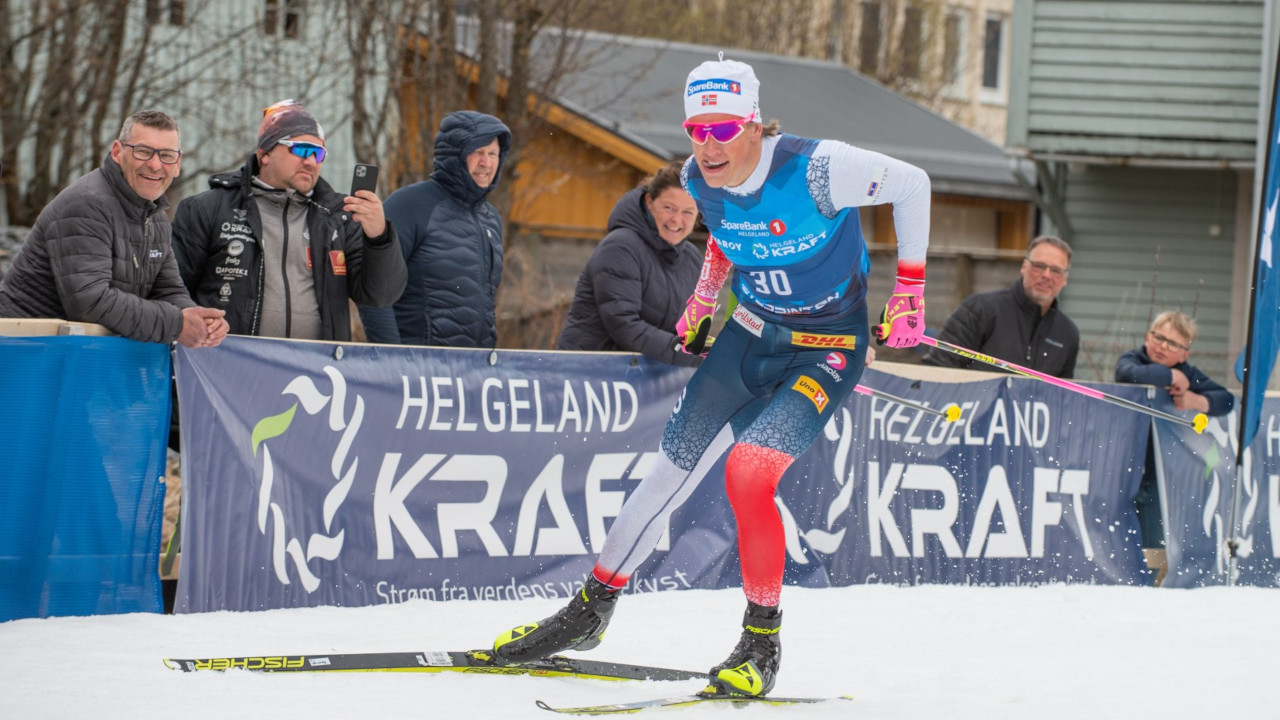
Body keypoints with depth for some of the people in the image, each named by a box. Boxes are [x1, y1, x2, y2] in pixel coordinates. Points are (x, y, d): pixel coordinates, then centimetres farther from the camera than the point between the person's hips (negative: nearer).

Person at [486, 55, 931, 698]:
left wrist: (910, 288, -8)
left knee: (748, 477, -24)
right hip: (750, 336, 6)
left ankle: (762, 644, -6)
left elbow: (912, 184, -14)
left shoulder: (814, 170, -28)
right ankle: (590, 611, 23)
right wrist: (704, 298, 14)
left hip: (826, 352, -6)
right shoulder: (701, 179, -9)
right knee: (671, 470, 6)